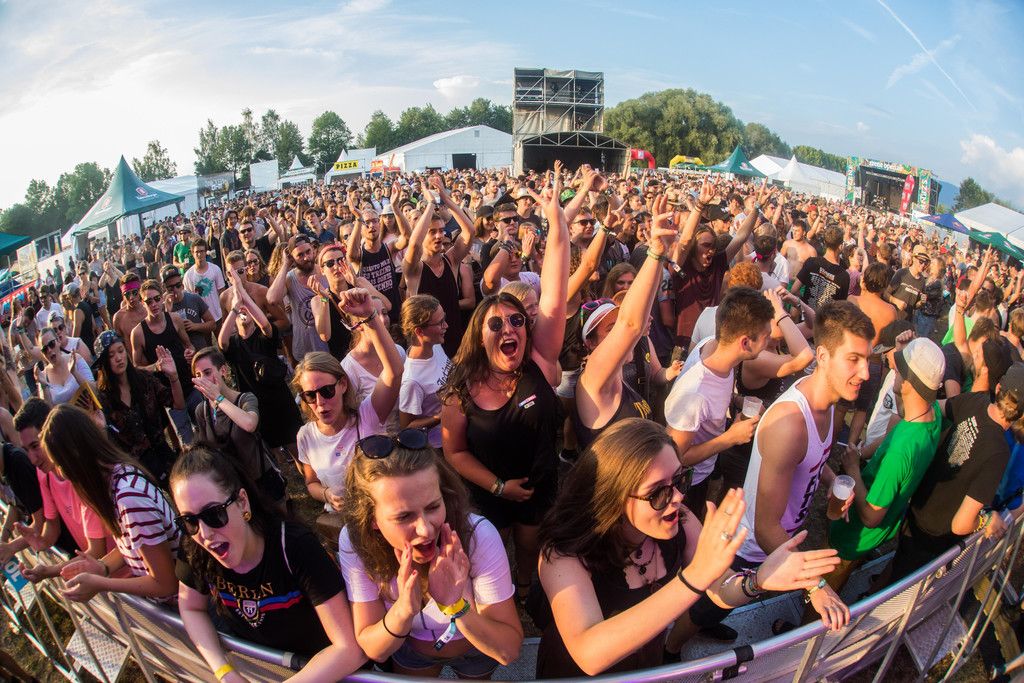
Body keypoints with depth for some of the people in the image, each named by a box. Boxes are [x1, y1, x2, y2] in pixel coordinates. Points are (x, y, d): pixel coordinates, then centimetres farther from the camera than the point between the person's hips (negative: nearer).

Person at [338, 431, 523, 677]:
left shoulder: (479, 536, -37)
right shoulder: (353, 542, -31)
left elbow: (508, 650, -30)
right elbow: (373, 650, -22)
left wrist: (456, 606, -47)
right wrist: (403, 610, -43)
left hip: (473, 651, 0)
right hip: (409, 650, 0)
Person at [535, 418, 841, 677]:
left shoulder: (679, 522, -17)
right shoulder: (564, 554, -33)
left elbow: (722, 593, -9)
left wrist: (756, 581, -31)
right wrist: (695, 576, -50)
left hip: (649, 666, 4)